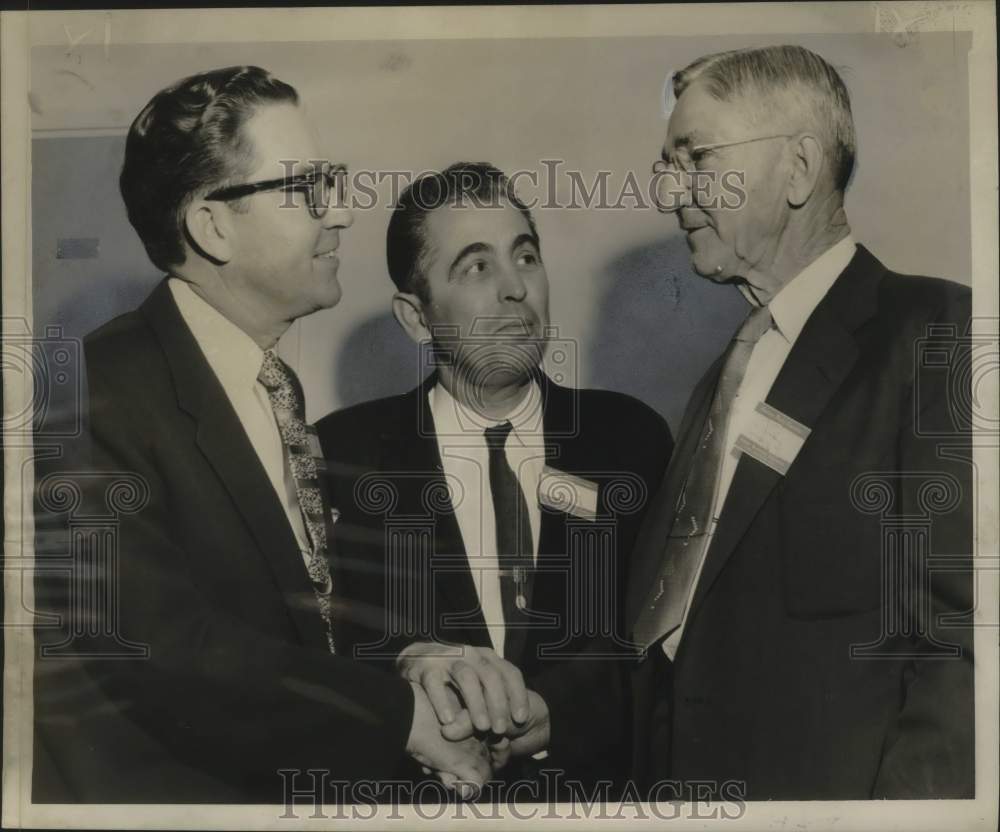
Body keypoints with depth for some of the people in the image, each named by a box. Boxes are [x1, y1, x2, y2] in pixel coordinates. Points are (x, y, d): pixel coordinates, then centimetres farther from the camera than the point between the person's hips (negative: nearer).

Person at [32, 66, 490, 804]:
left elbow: (308, 609, 9)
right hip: (147, 787, -6)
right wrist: (406, 714, -19)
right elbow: (159, 647, -26)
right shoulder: (100, 392, -20)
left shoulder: (279, 384, 5)